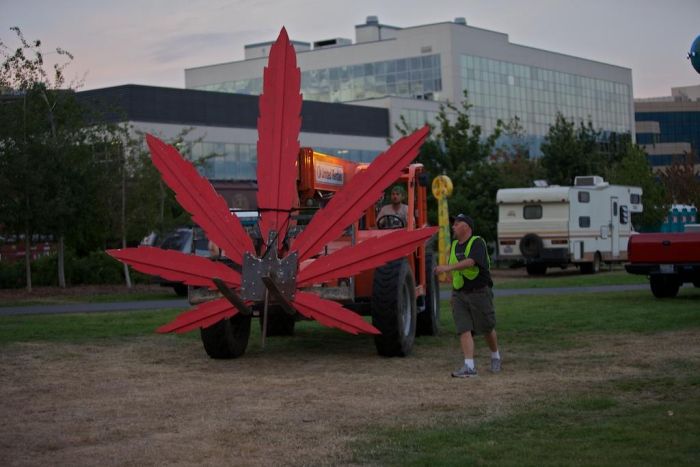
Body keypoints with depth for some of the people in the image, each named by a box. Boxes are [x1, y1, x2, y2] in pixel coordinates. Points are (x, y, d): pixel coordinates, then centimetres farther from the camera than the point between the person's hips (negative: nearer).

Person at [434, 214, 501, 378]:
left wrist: (448, 267, -39)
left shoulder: (477, 243, -10)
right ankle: (469, 367, -12)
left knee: (487, 329, 6)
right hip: (459, 295, 6)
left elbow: (471, 262, -29)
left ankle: (495, 357, 32)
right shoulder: (454, 246, 13)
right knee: (464, 330, -7)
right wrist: (453, 293, 21)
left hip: (479, 292, -6)